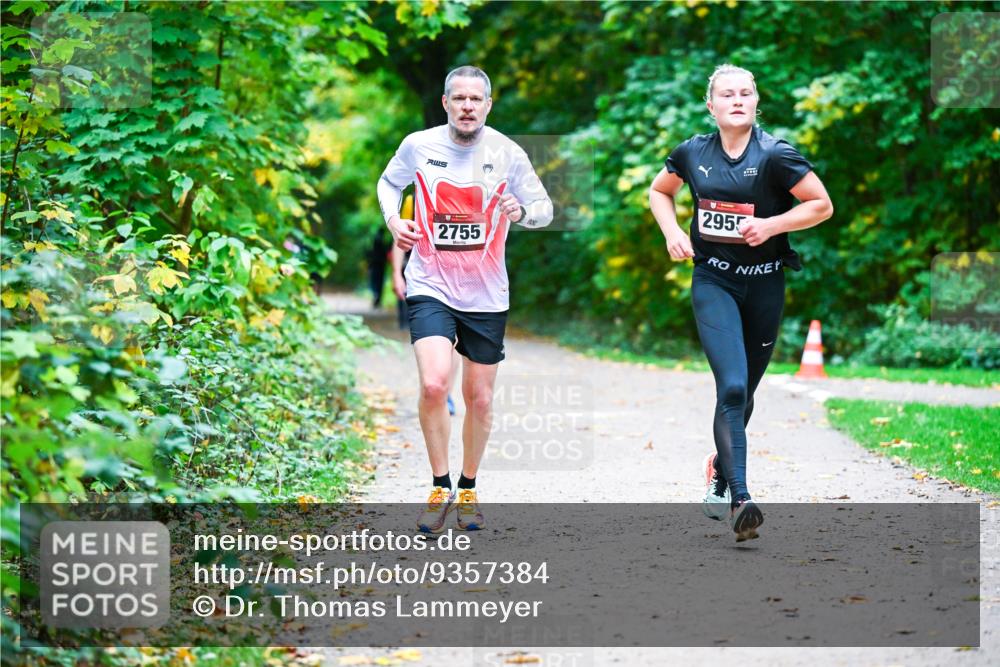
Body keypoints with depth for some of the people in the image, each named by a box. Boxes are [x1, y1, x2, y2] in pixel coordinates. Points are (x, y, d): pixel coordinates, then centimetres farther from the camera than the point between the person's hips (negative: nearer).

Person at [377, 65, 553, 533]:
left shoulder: (507, 153, -5)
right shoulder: (418, 146, -5)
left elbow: (545, 209, 4)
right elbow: (389, 183, 16)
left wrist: (521, 210, -19)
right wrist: (393, 220, -4)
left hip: (486, 295, 1)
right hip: (430, 287, -1)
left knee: (480, 398, 8)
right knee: (433, 384, -21)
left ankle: (468, 490, 30)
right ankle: (440, 488, -4)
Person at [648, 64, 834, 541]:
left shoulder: (774, 155, -8)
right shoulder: (692, 153, 1)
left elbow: (822, 205, -5)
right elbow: (659, 192, 20)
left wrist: (772, 224, -16)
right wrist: (672, 232, 2)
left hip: (764, 285, 0)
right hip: (712, 281, 0)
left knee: (744, 392, 13)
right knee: (731, 387, -18)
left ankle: (720, 466, 42)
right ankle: (739, 500, -21)